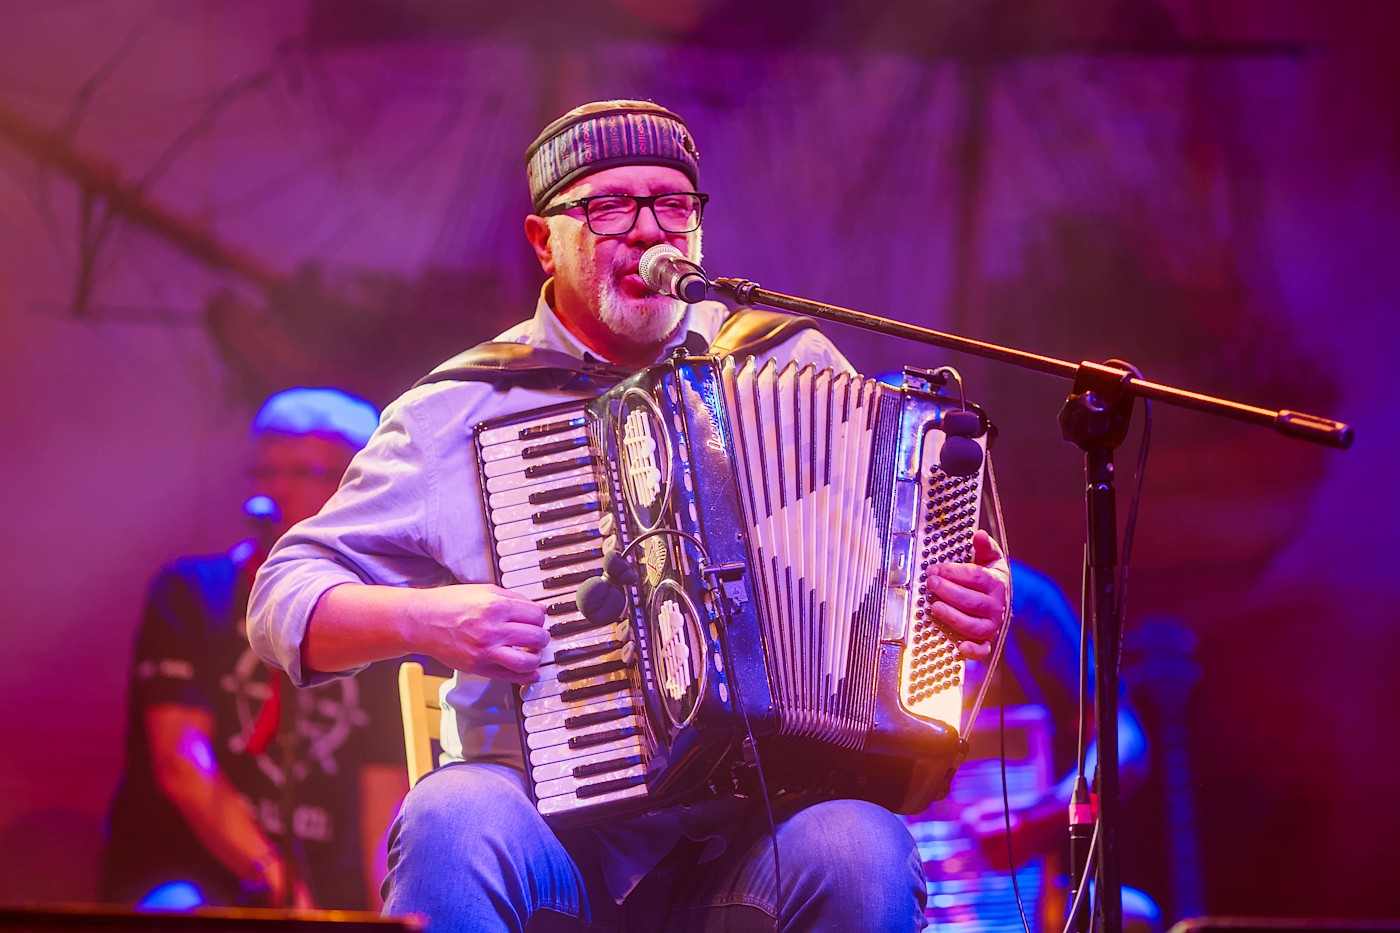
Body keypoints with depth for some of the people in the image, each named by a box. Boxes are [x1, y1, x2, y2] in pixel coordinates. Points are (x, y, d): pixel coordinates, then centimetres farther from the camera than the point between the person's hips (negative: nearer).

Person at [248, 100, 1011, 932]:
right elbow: (286, 599, 9)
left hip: (757, 821, 1)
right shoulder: (461, 410, 9)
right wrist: (423, 619, -11)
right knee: (455, 820, -35)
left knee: (861, 856, -32)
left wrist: (977, 600, -1)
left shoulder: (790, 363, 13)